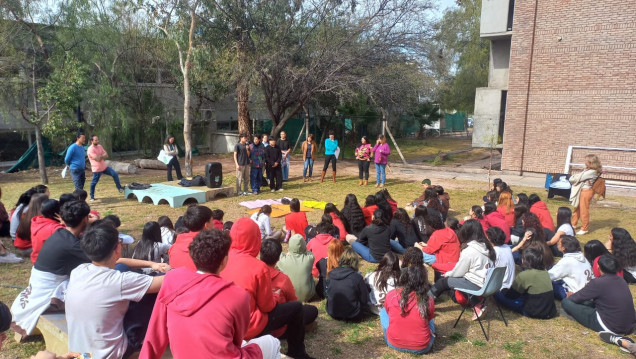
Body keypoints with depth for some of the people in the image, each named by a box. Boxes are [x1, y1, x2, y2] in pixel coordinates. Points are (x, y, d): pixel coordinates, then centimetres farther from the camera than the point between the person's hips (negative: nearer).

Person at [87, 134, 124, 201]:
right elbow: (97, 159, -25)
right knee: (94, 183, 4)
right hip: (97, 169, -6)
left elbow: (106, 155, 2)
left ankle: (119, 187, 8)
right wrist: (103, 155, -7)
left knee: (115, 174, -4)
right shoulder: (90, 150, -18)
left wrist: (100, 156, -16)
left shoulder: (99, 146, 6)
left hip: (104, 167, 6)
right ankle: (92, 197, 18)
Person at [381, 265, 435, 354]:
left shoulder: (391, 295, -12)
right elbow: (429, 318, 5)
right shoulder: (428, 300, -15)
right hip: (421, 348, 1)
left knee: (383, 311, 23)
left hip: (394, 343, 0)